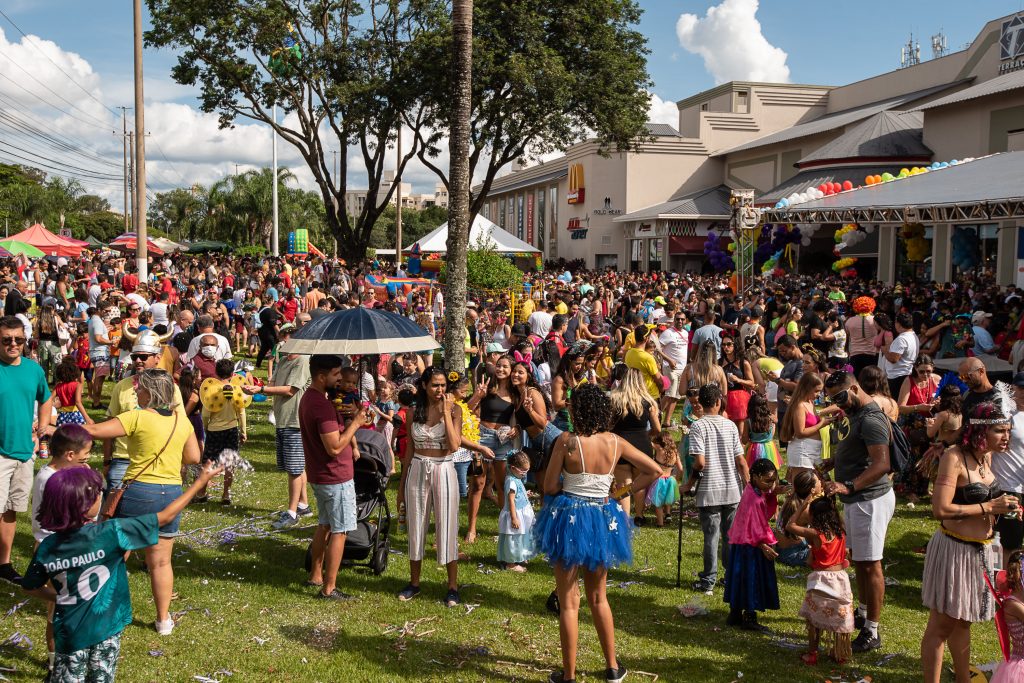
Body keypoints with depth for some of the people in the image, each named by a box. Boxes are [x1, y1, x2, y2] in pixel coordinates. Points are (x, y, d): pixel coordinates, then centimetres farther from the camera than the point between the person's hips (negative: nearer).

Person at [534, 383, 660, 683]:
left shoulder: (567, 441, -16)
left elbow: (550, 487, -11)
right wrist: (625, 493, 5)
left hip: (568, 519, -4)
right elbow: (654, 471, 2)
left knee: (569, 602, 7)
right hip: (603, 520, 4)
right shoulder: (615, 443, -4)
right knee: (598, 598, 21)